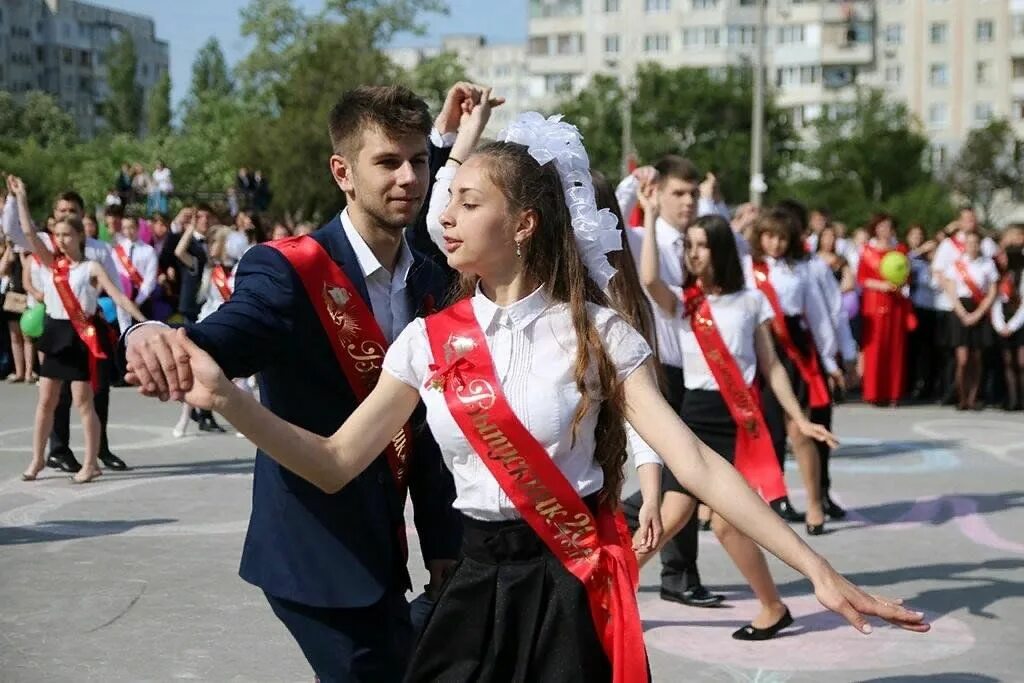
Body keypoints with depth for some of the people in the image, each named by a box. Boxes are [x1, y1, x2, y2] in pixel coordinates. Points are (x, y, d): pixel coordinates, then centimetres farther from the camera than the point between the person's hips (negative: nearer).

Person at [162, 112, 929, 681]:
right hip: (480, 582, 3)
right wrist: (226, 396, -14)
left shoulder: (596, 333, -7)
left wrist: (817, 569, -18)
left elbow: (695, 461, -12)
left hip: (575, 586, -2)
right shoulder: (428, 342, 0)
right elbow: (335, 465, -1)